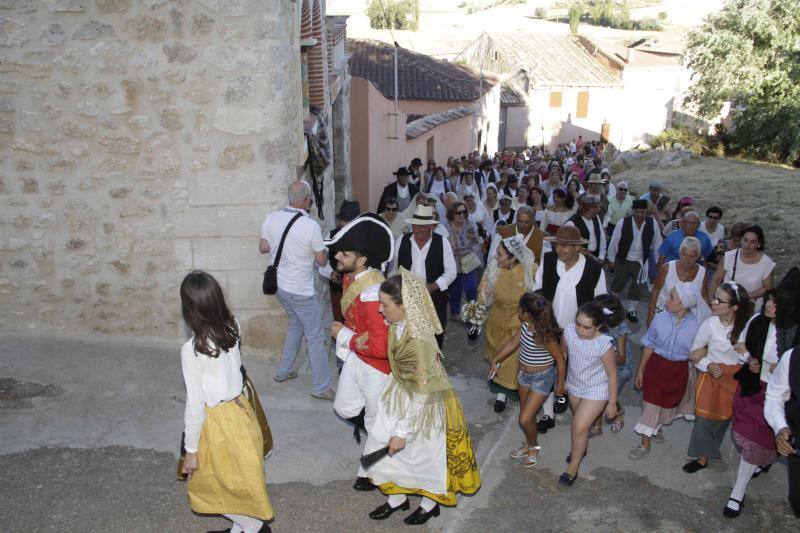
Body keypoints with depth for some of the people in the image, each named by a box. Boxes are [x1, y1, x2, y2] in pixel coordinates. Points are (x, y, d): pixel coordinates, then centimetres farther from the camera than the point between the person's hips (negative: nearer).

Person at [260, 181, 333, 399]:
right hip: (301, 291, -7)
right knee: (315, 337, 6)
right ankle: (321, 387, 14)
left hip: (279, 285, 7)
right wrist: (325, 250, 8)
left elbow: (263, 248, 7)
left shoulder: (271, 219, -6)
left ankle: (283, 371, 37)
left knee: (295, 324, 28)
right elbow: (321, 260, -13)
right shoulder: (310, 226, -24)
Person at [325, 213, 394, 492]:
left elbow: (380, 347, -36)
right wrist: (344, 332, 3)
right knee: (344, 407, 24)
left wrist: (344, 336, -23)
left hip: (377, 365, -8)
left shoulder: (372, 294, -35)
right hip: (355, 356, 8)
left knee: (376, 424, 15)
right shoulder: (349, 277, -5)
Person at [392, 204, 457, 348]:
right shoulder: (402, 241, 0)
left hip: (435, 298, -1)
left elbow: (451, 271, -5)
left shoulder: (442, 242, -6)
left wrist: (433, 287, -18)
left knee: (435, 337, 10)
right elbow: (394, 269, 8)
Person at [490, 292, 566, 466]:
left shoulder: (545, 336, -32)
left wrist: (560, 383, -7)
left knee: (525, 419, -4)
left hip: (541, 379, -7)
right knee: (526, 415, 21)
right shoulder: (526, 326, -11)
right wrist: (495, 360, 3)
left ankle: (534, 447, 25)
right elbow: (513, 343, 5)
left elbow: (560, 359, -19)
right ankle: (528, 444, 44)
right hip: (524, 374, 7)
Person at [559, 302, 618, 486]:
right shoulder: (569, 332, -21)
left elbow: (612, 375, -18)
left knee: (579, 427, -7)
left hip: (596, 391, -5)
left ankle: (572, 468, 15)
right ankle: (581, 448, 55)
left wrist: (612, 402, -9)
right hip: (574, 386, 5)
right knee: (579, 421, 26)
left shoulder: (604, 345, -32)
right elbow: (563, 355, 0)